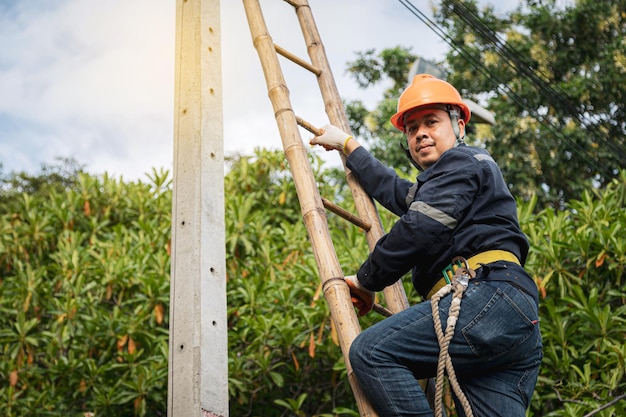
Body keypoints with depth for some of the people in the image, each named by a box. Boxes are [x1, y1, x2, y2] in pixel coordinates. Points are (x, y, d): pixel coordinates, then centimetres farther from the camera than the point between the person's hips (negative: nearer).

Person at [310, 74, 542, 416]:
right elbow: (395, 192, 50)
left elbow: (419, 230, -8)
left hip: (489, 298, -10)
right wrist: (347, 145, 59)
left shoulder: (462, 161, 5)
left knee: (370, 352, -18)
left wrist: (366, 281, 3)